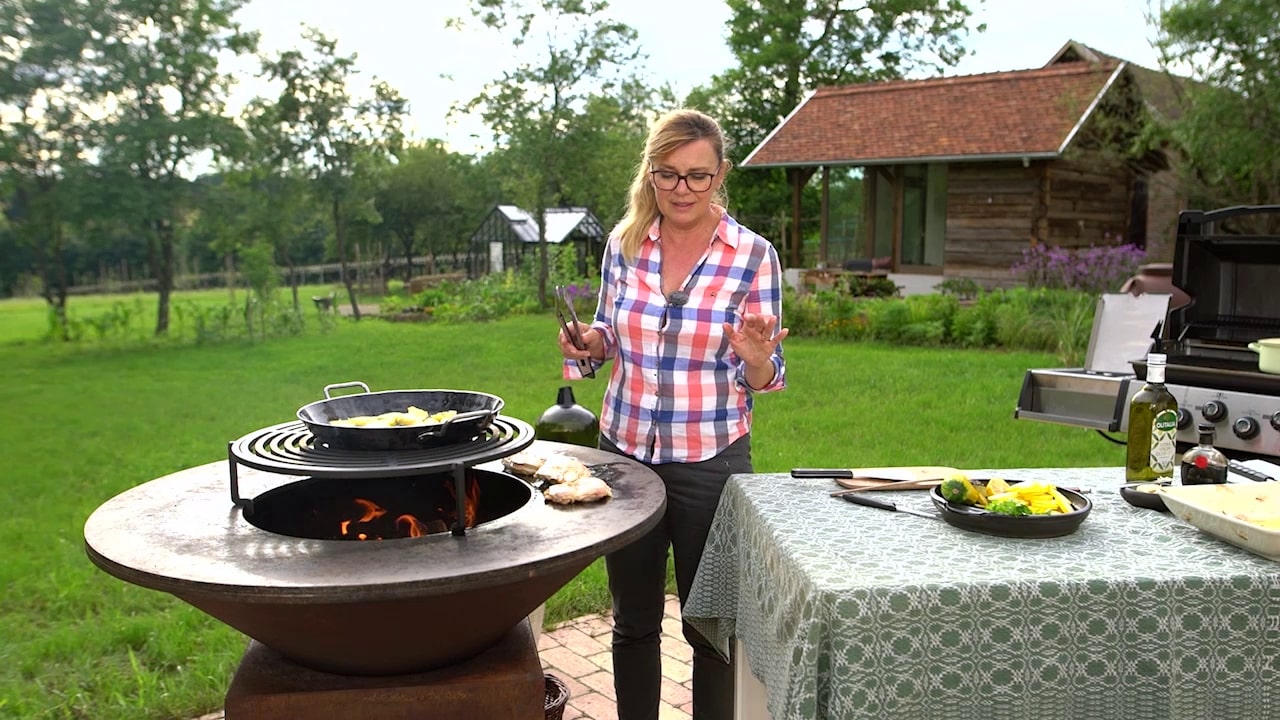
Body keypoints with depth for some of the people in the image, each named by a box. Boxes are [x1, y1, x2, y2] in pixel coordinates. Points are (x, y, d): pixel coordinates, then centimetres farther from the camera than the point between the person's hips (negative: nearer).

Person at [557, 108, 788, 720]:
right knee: (633, 621, 17)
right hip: (624, 451, 3)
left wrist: (756, 359, -27)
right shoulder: (624, 242, 0)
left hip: (711, 461, -3)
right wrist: (589, 345, -9)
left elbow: (762, 378, -4)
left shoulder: (753, 255, -9)